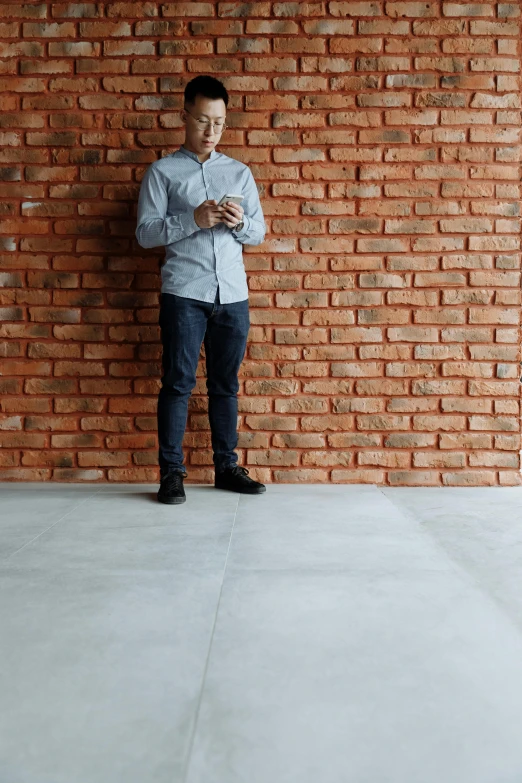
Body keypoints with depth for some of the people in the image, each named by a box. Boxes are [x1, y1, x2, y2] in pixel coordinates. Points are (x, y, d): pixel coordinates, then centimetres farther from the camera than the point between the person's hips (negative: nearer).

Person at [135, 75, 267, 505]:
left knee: (226, 384, 8)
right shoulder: (163, 172, 6)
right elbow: (145, 233, -1)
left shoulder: (240, 172, 16)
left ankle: (227, 466, 18)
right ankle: (171, 472, 6)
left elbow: (259, 232, 16)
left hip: (233, 293, 3)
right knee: (179, 383, -2)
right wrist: (193, 219, -14)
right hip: (184, 293, -3)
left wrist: (240, 223, -7)